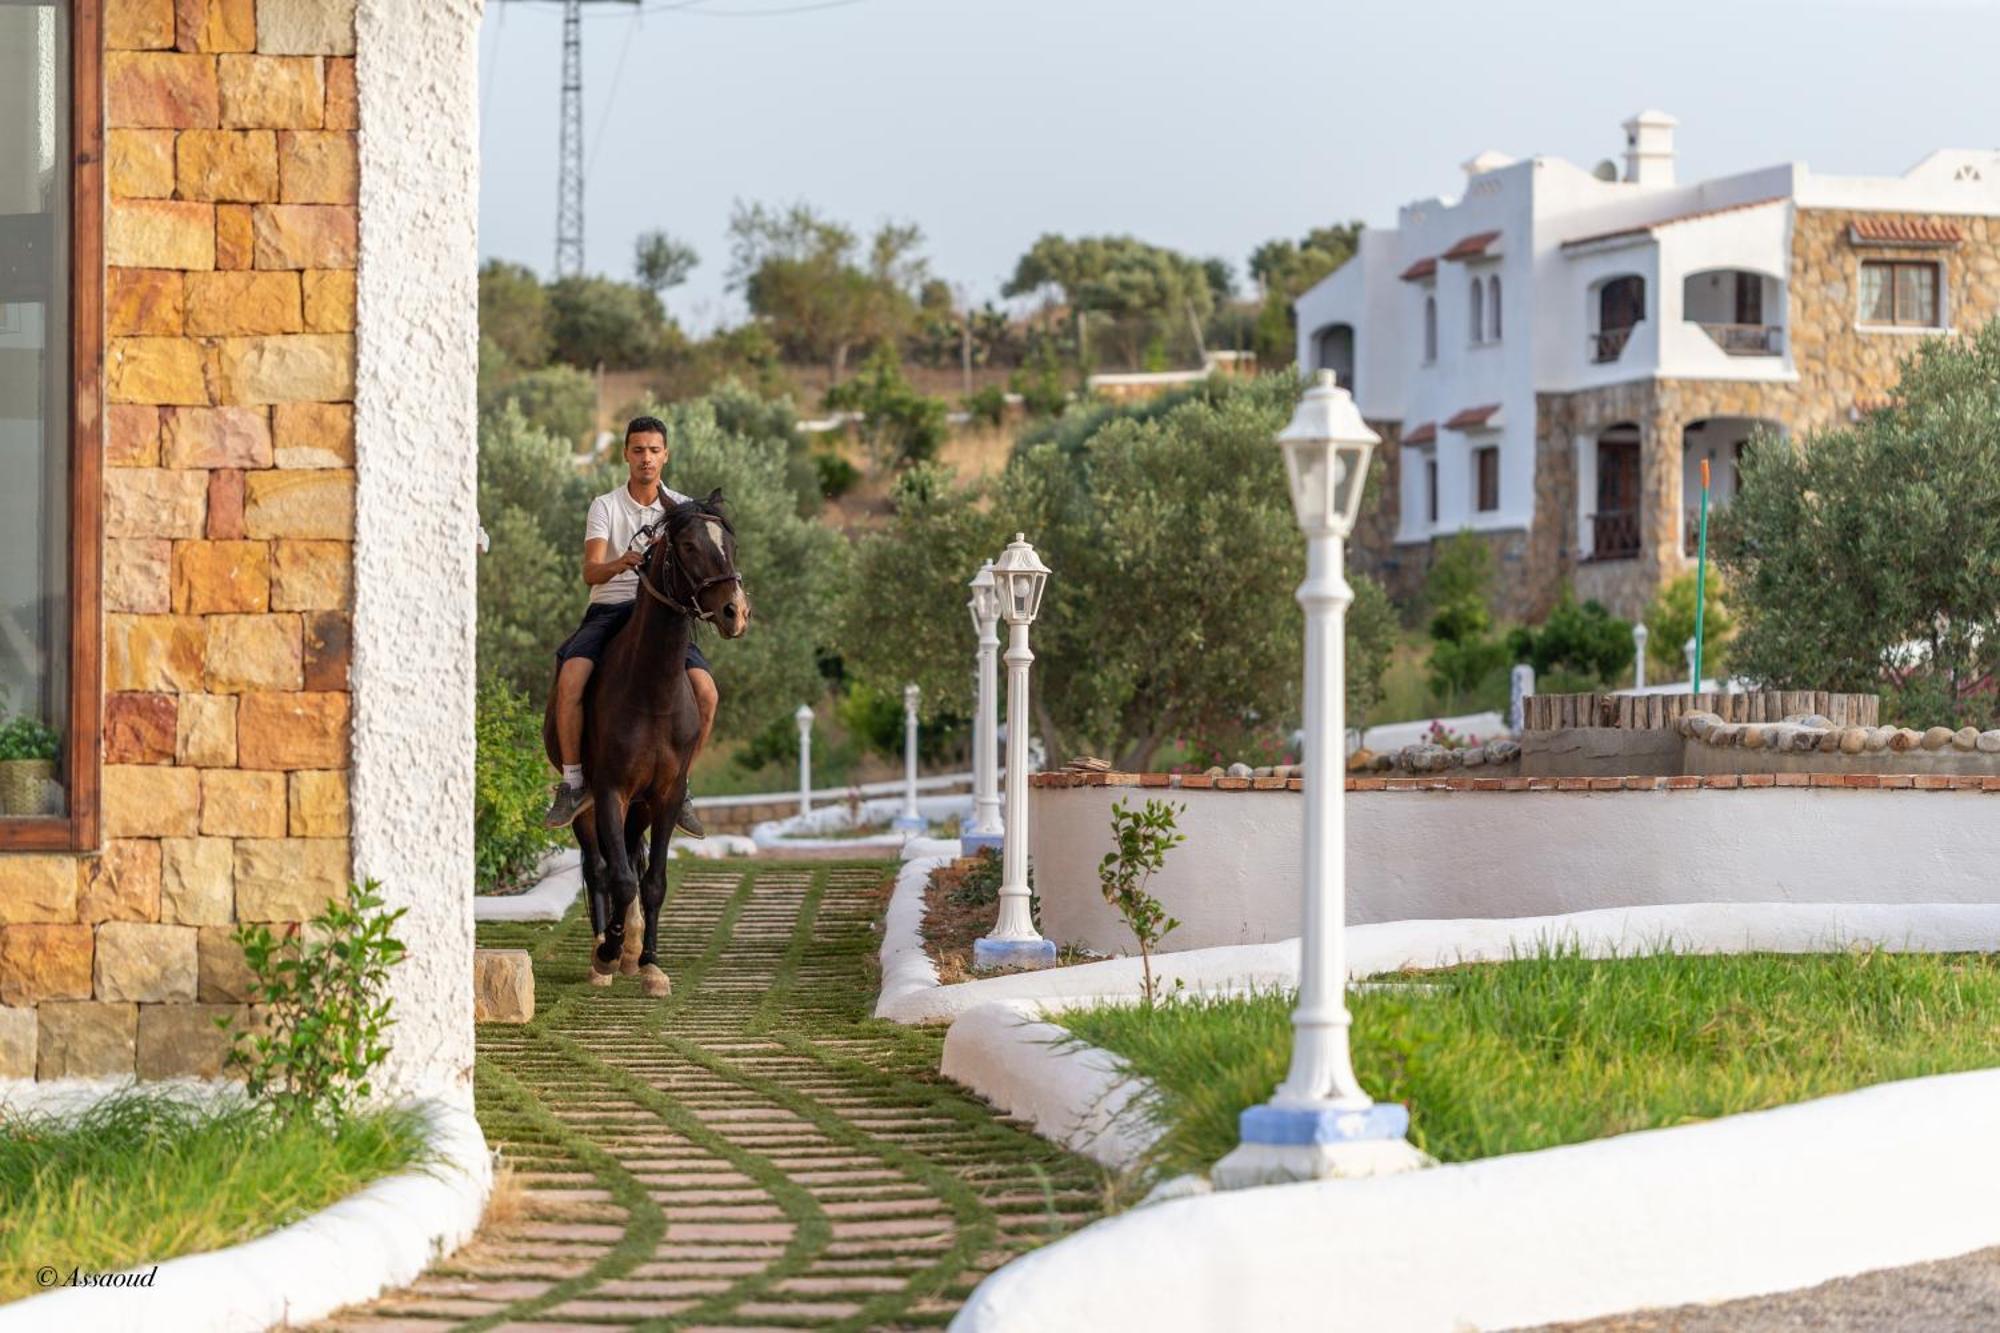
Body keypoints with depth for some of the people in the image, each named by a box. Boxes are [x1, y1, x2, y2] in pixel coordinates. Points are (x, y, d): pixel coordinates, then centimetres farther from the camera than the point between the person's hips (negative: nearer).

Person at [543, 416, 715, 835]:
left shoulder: (682, 508, 9)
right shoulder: (605, 507, 5)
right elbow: (590, 571, -9)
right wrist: (619, 564, -32)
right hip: (608, 610, -1)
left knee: (705, 692, -22)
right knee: (571, 677, -30)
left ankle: (678, 784, -1)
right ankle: (573, 783, -19)